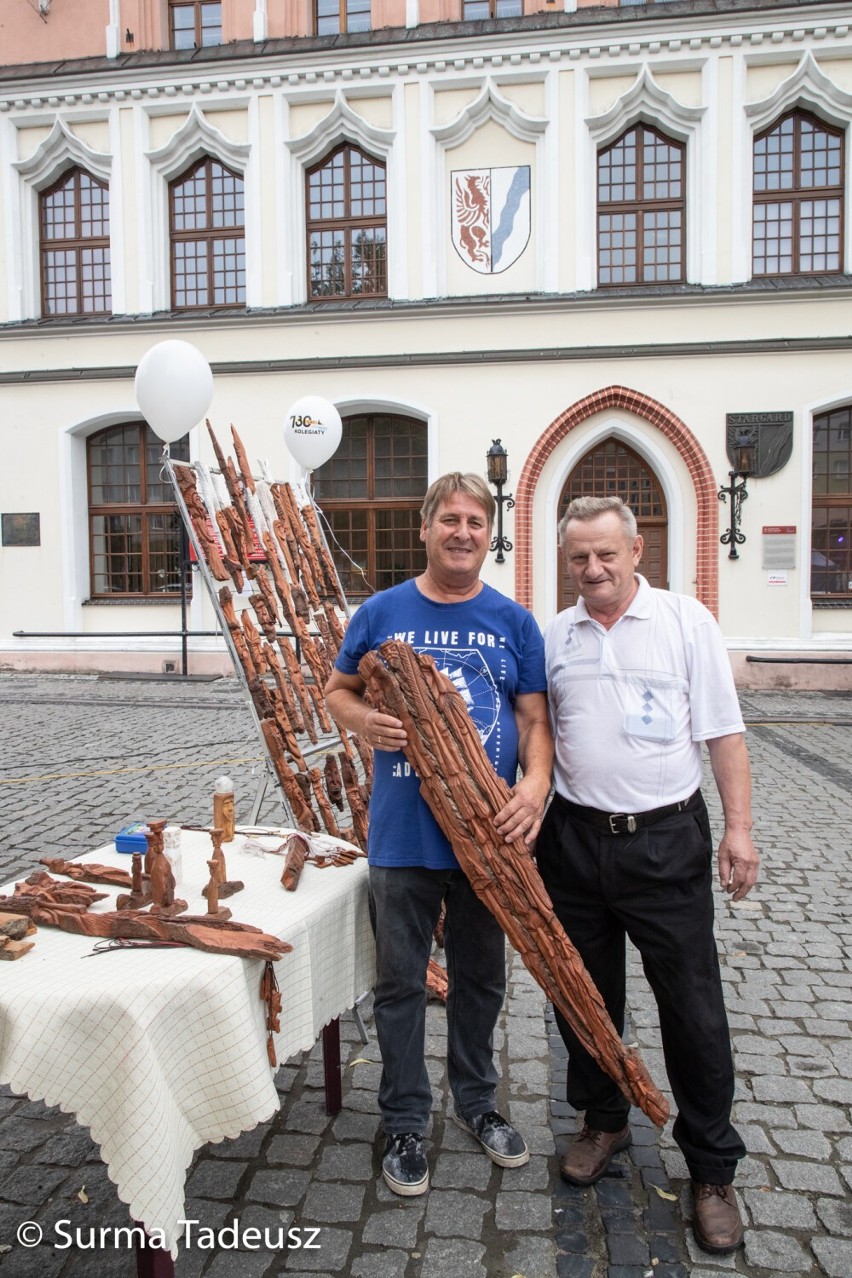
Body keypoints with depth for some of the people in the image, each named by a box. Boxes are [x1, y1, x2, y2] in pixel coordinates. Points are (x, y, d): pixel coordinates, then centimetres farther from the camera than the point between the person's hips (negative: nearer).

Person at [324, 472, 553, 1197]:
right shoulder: (382, 613, 0)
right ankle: (405, 1122, 31)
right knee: (402, 983, 11)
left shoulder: (513, 622, 3)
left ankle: (476, 1100, 42)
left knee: (481, 977, 18)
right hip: (403, 833, -1)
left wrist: (536, 784, -17)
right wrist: (364, 721, -14)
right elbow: (337, 692, 9)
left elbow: (534, 719, 2)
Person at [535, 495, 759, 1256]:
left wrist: (739, 827, -8)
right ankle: (604, 1122, 40)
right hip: (576, 838, 3)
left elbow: (723, 731, -3)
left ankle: (713, 1170, 26)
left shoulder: (686, 621, -3)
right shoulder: (553, 635, 5)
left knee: (693, 1006, 5)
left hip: (666, 839, -3)